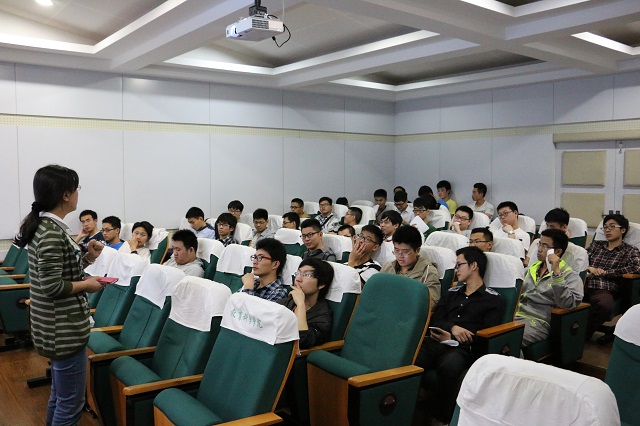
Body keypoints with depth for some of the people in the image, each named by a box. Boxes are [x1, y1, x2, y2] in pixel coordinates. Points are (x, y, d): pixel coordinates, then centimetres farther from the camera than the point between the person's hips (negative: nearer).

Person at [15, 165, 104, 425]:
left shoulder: (44, 225, 8)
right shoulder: (52, 232, -22)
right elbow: (52, 287, -25)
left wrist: (88, 258, 4)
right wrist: (87, 284, -12)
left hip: (59, 326, 10)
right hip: (64, 329, -10)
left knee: (59, 395, 23)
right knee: (71, 403, 2)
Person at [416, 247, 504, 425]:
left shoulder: (493, 300, 12)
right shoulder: (451, 293, 28)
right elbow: (435, 320, 16)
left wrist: (452, 338, -9)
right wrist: (452, 327, -7)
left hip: (461, 348, -4)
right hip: (435, 342, 4)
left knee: (449, 365, -40)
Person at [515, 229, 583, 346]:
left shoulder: (570, 276, 1)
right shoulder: (532, 268, 22)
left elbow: (568, 304, -17)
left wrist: (556, 272, -19)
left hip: (537, 322, -6)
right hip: (516, 315, 6)